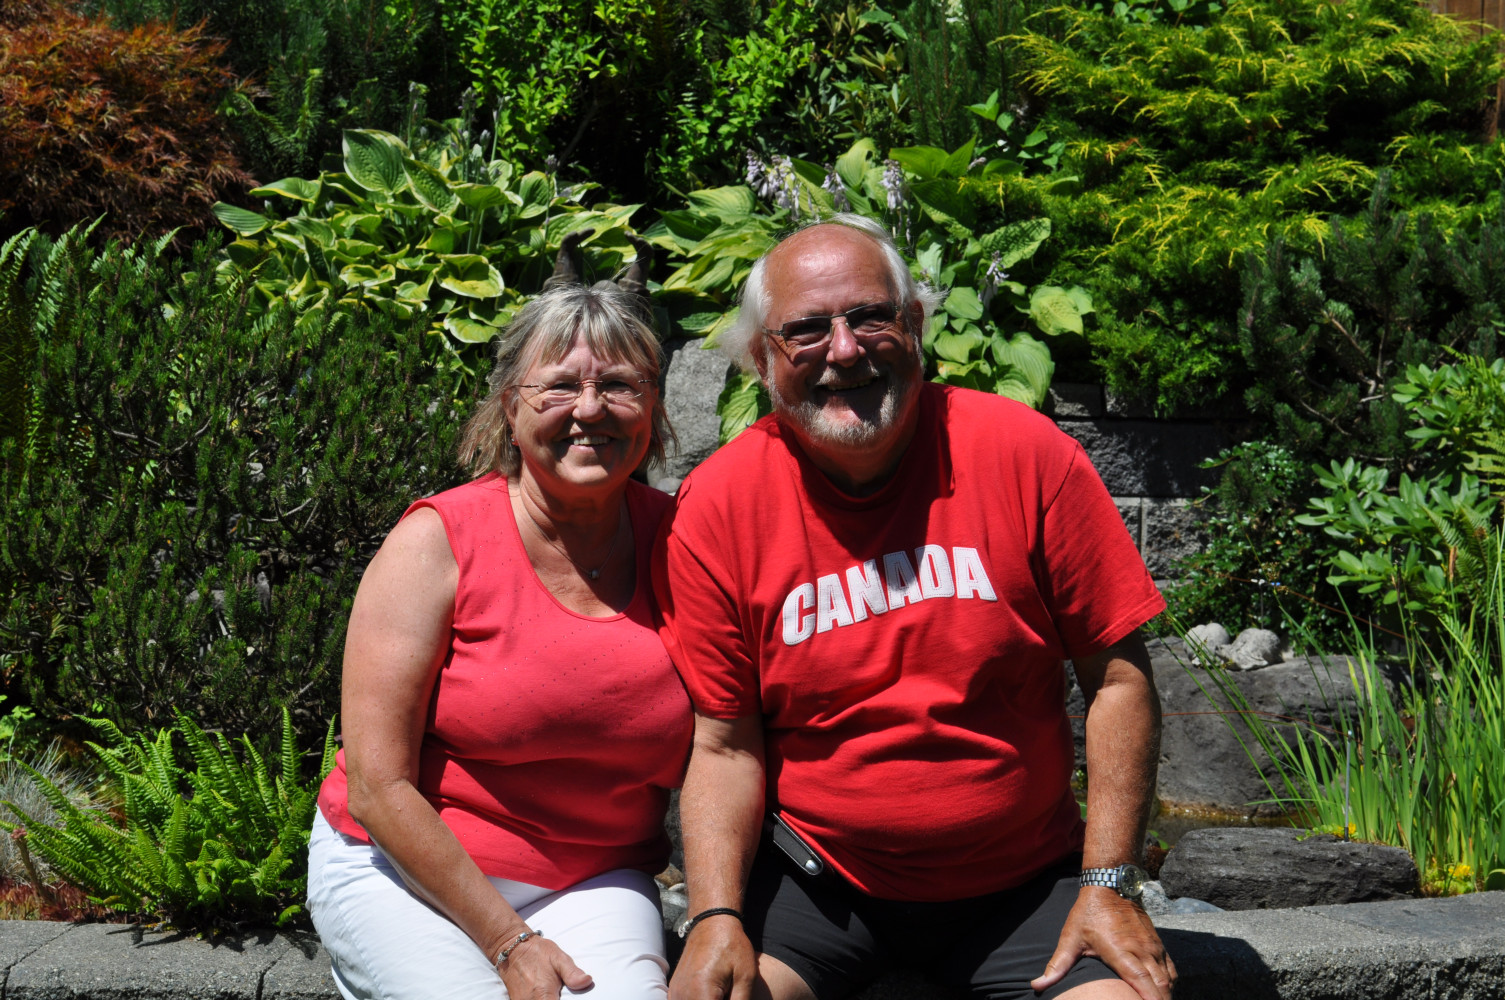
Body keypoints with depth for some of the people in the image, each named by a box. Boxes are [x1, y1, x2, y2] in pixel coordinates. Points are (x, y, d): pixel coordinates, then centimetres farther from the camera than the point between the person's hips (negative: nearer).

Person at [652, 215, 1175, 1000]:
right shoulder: (717, 508, -7)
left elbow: (1117, 680, -5)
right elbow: (725, 745, -4)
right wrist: (717, 917, -17)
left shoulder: (1023, 452, -9)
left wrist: (1108, 885, -9)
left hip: (1023, 876, 0)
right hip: (811, 869, 0)